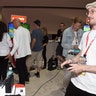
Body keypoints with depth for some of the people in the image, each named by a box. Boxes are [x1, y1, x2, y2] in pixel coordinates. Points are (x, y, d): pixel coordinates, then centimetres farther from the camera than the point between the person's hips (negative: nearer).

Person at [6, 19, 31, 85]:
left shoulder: (16, 31, -19)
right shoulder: (26, 30, 3)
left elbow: (16, 44, -24)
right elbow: (29, 41, 13)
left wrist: (11, 53, -23)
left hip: (19, 53, -7)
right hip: (26, 51, 8)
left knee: (20, 67, 6)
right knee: (23, 65, 24)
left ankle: (22, 83, 16)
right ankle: (26, 78, 36)